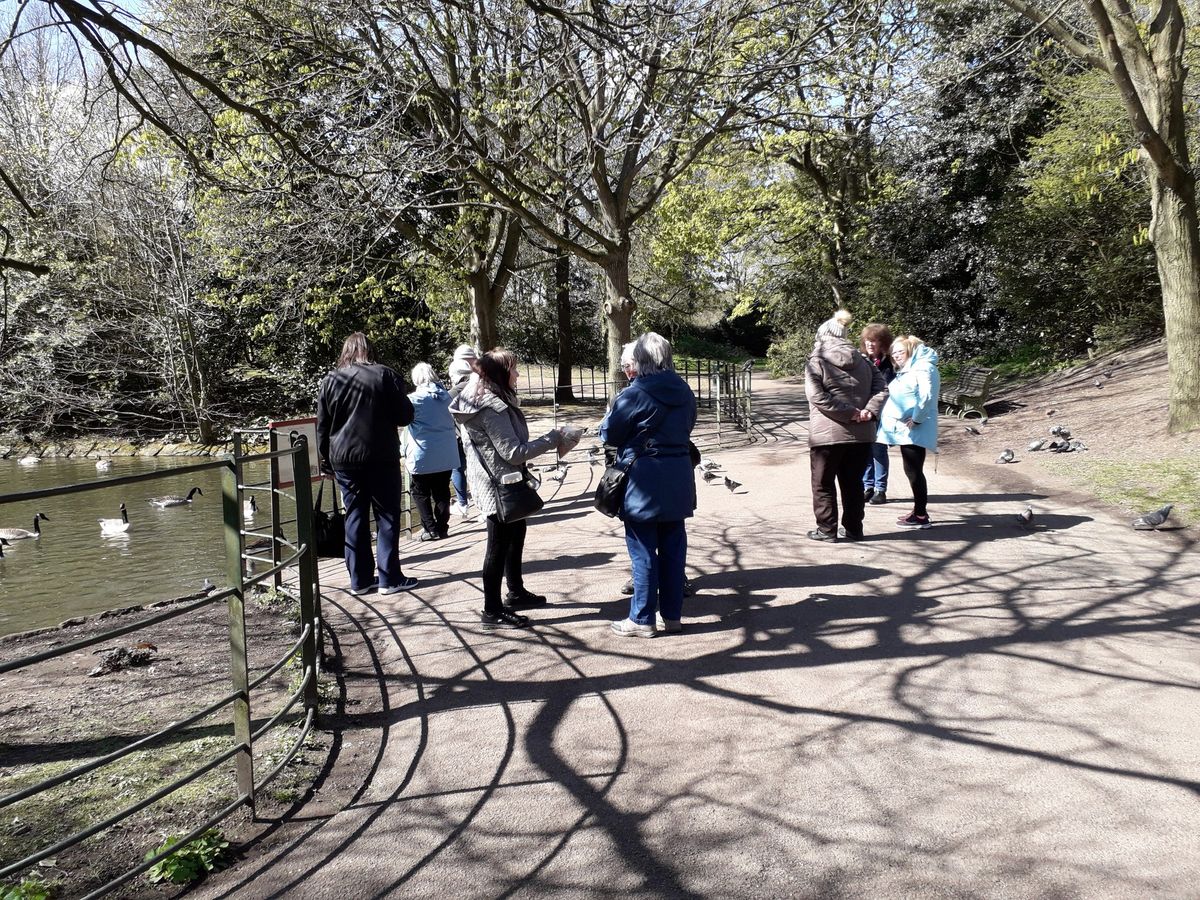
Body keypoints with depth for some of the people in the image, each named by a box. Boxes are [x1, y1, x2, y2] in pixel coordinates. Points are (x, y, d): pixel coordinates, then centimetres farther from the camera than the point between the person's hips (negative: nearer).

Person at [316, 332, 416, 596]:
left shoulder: (330, 381, 4)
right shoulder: (386, 376, -5)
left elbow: (322, 426, 7)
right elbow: (405, 416, -3)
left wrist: (325, 459, 16)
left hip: (344, 459, 3)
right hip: (382, 458, -3)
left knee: (355, 517, 9)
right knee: (387, 517, 4)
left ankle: (360, 579, 12)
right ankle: (389, 578, 3)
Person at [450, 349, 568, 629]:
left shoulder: (489, 400, 9)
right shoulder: (492, 407, -23)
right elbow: (513, 452, -24)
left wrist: (547, 440, 11)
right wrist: (552, 438, -17)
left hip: (501, 483, 11)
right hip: (499, 485, -11)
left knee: (516, 534, 22)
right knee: (499, 545, -1)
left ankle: (516, 592, 37)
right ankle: (492, 610, 10)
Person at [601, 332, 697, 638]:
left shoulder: (634, 395, -14)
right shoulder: (684, 391, 6)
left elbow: (608, 433, -7)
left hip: (643, 480, -6)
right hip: (678, 478, 6)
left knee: (643, 551, 3)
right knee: (674, 547, 12)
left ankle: (642, 619, 10)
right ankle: (672, 614, 20)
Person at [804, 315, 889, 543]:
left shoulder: (816, 363, -5)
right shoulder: (862, 362, 11)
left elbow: (817, 397, -17)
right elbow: (881, 389, 1)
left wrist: (849, 413, -16)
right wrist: (868, 411, -11)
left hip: (827, 435, -5)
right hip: (861, 434, 5)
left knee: (823, 484, 8)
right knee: (853, 483, 15)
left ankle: (826, 530, 10)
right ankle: (853, 529, 20)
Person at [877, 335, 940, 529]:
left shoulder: (923, 368, -12)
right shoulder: (905, 371, 20)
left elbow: (927, 396, -23)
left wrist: (916, 419, -22)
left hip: (915, 431, -10)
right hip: (905, 430, 10)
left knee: (914, 471, -8)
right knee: (911, 471, 14)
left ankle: (921, 516, -4)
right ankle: (918, 511, 23)